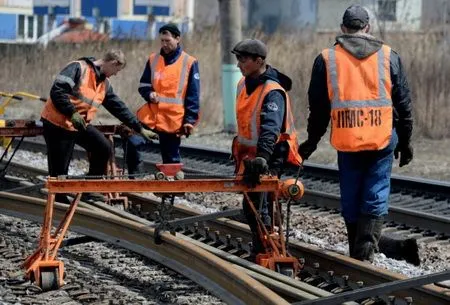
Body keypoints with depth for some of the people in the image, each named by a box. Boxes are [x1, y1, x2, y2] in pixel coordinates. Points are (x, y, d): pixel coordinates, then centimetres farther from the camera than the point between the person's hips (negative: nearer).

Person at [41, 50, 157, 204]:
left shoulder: (104, 84, 11)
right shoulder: (78, 68, -16)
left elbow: (119, 107, 16)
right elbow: (57, 91, -24)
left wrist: (139, 128, 15)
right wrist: (72, 113, -27)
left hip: (81, 125, 8)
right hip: (57, 124, -8)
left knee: (104, 148, 1)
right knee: (59, 172, -6)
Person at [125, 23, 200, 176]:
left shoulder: (189, 63, 1)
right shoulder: (153, 59, 9)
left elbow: (193, 96, 1)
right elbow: (143, 85, 17)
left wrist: (189, 121, -5)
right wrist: (149, 94, -7)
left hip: (173, 121, -2)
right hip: (150, 117, 2)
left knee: (171, 159, 6)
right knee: (133, 143, -16)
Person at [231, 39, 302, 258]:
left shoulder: (273, 92, -22)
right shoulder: (244, 84, 6)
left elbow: (270, 129, -36)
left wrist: (262, 158, -48)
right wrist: (239, 153, 25)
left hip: (270, 157, -9)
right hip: (250, 153, 9)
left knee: (255, 205, -15)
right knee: (252, 205, 16)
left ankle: (263, 253, -10)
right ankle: (259, 250, 28)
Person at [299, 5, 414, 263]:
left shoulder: (327, 59, 4)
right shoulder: (389, 56, 4)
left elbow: (318, 107, 7)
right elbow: (403, 103, 7)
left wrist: (312, 142, 18)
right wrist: (405, 141, 15)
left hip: (347, 142, 1)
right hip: (383, 140, 0)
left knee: (351, 201, 10)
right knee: (375, 199, 0)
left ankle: (356, 255, 18)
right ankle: (365, 255, -11)